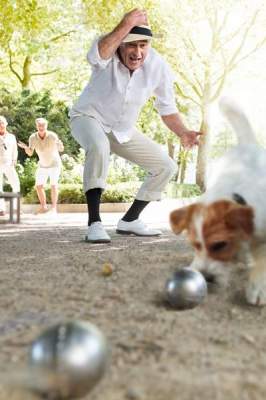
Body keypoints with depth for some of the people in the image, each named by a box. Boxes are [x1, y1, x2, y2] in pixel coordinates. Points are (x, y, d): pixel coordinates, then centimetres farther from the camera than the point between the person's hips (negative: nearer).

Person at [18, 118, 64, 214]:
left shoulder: (52, 136, -25)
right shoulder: (32, 137, -17)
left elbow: (61, 149, -20)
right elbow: (30, 153, -14)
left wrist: (60, 145, -44)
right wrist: (25, 147, -36)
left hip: (54, 163, -4)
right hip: (42, 165, 4)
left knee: (53, 185, -13)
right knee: (39, 186, -1)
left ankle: (54, 208, -6)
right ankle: (43, 207, 11)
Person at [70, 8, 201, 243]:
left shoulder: (158, 67, -14)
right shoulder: (108, 50, -24)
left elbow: (167, 109, -6)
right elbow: (96, 56, -51)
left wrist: (182, 133, -23)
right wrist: (127, 24, -54)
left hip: (123, 130, 5)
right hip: (88, 118, -5)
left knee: (166, 167, 1)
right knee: (99, 146, -40)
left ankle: (129, 221, 13)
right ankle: (94, 224, -32)